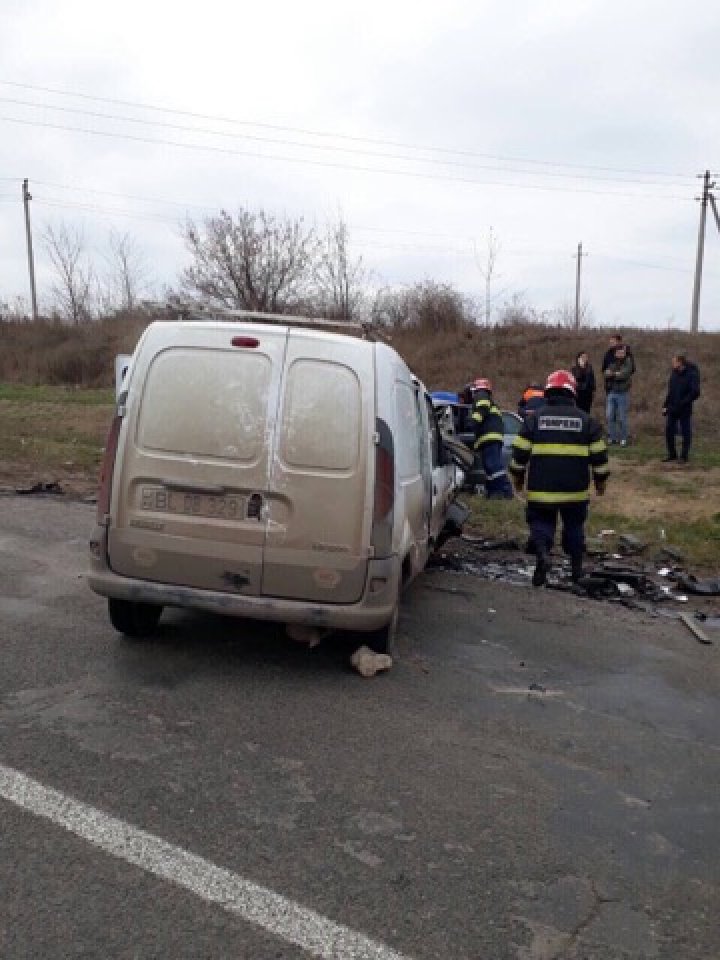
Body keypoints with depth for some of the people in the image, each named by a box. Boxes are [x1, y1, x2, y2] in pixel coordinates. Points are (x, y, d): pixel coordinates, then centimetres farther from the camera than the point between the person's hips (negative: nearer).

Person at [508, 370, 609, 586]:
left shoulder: (535, 418, 0)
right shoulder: (586, 420, 3)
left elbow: (520, 452, 1)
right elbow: (599, 454, 5)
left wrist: (517, 476, 13)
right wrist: (601, 479, 17)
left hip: (541, 488, -1)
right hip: (576, 489, 1)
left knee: (541, 522, 9)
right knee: (574, 526, 18)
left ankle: (542, 553, -17)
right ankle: (576, 566, 24)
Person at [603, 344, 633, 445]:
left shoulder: (628, 363, -3)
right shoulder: (612, 363, 10)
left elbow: (624, 375, -19)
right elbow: (605, 374, -4)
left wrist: (612, 374, -12)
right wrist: (617, 374, -18)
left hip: (623, 393, -4)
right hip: (611, 392, 4)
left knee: (622, 418, 0)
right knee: (610, 416, 3)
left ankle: (623, 438, 11)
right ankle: (612, 437, 13)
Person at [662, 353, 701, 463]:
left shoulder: (692, 375, -12)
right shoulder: (674, 373, 7)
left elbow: (695, 393, -18)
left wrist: (682, 403, -21)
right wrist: (666, 405, 8)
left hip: (685, 410, -6)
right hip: (672, 409, 6)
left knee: (686, 433, 4)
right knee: (669, 431, 5)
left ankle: (684, 456, 13)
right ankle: (672, 454, 18)